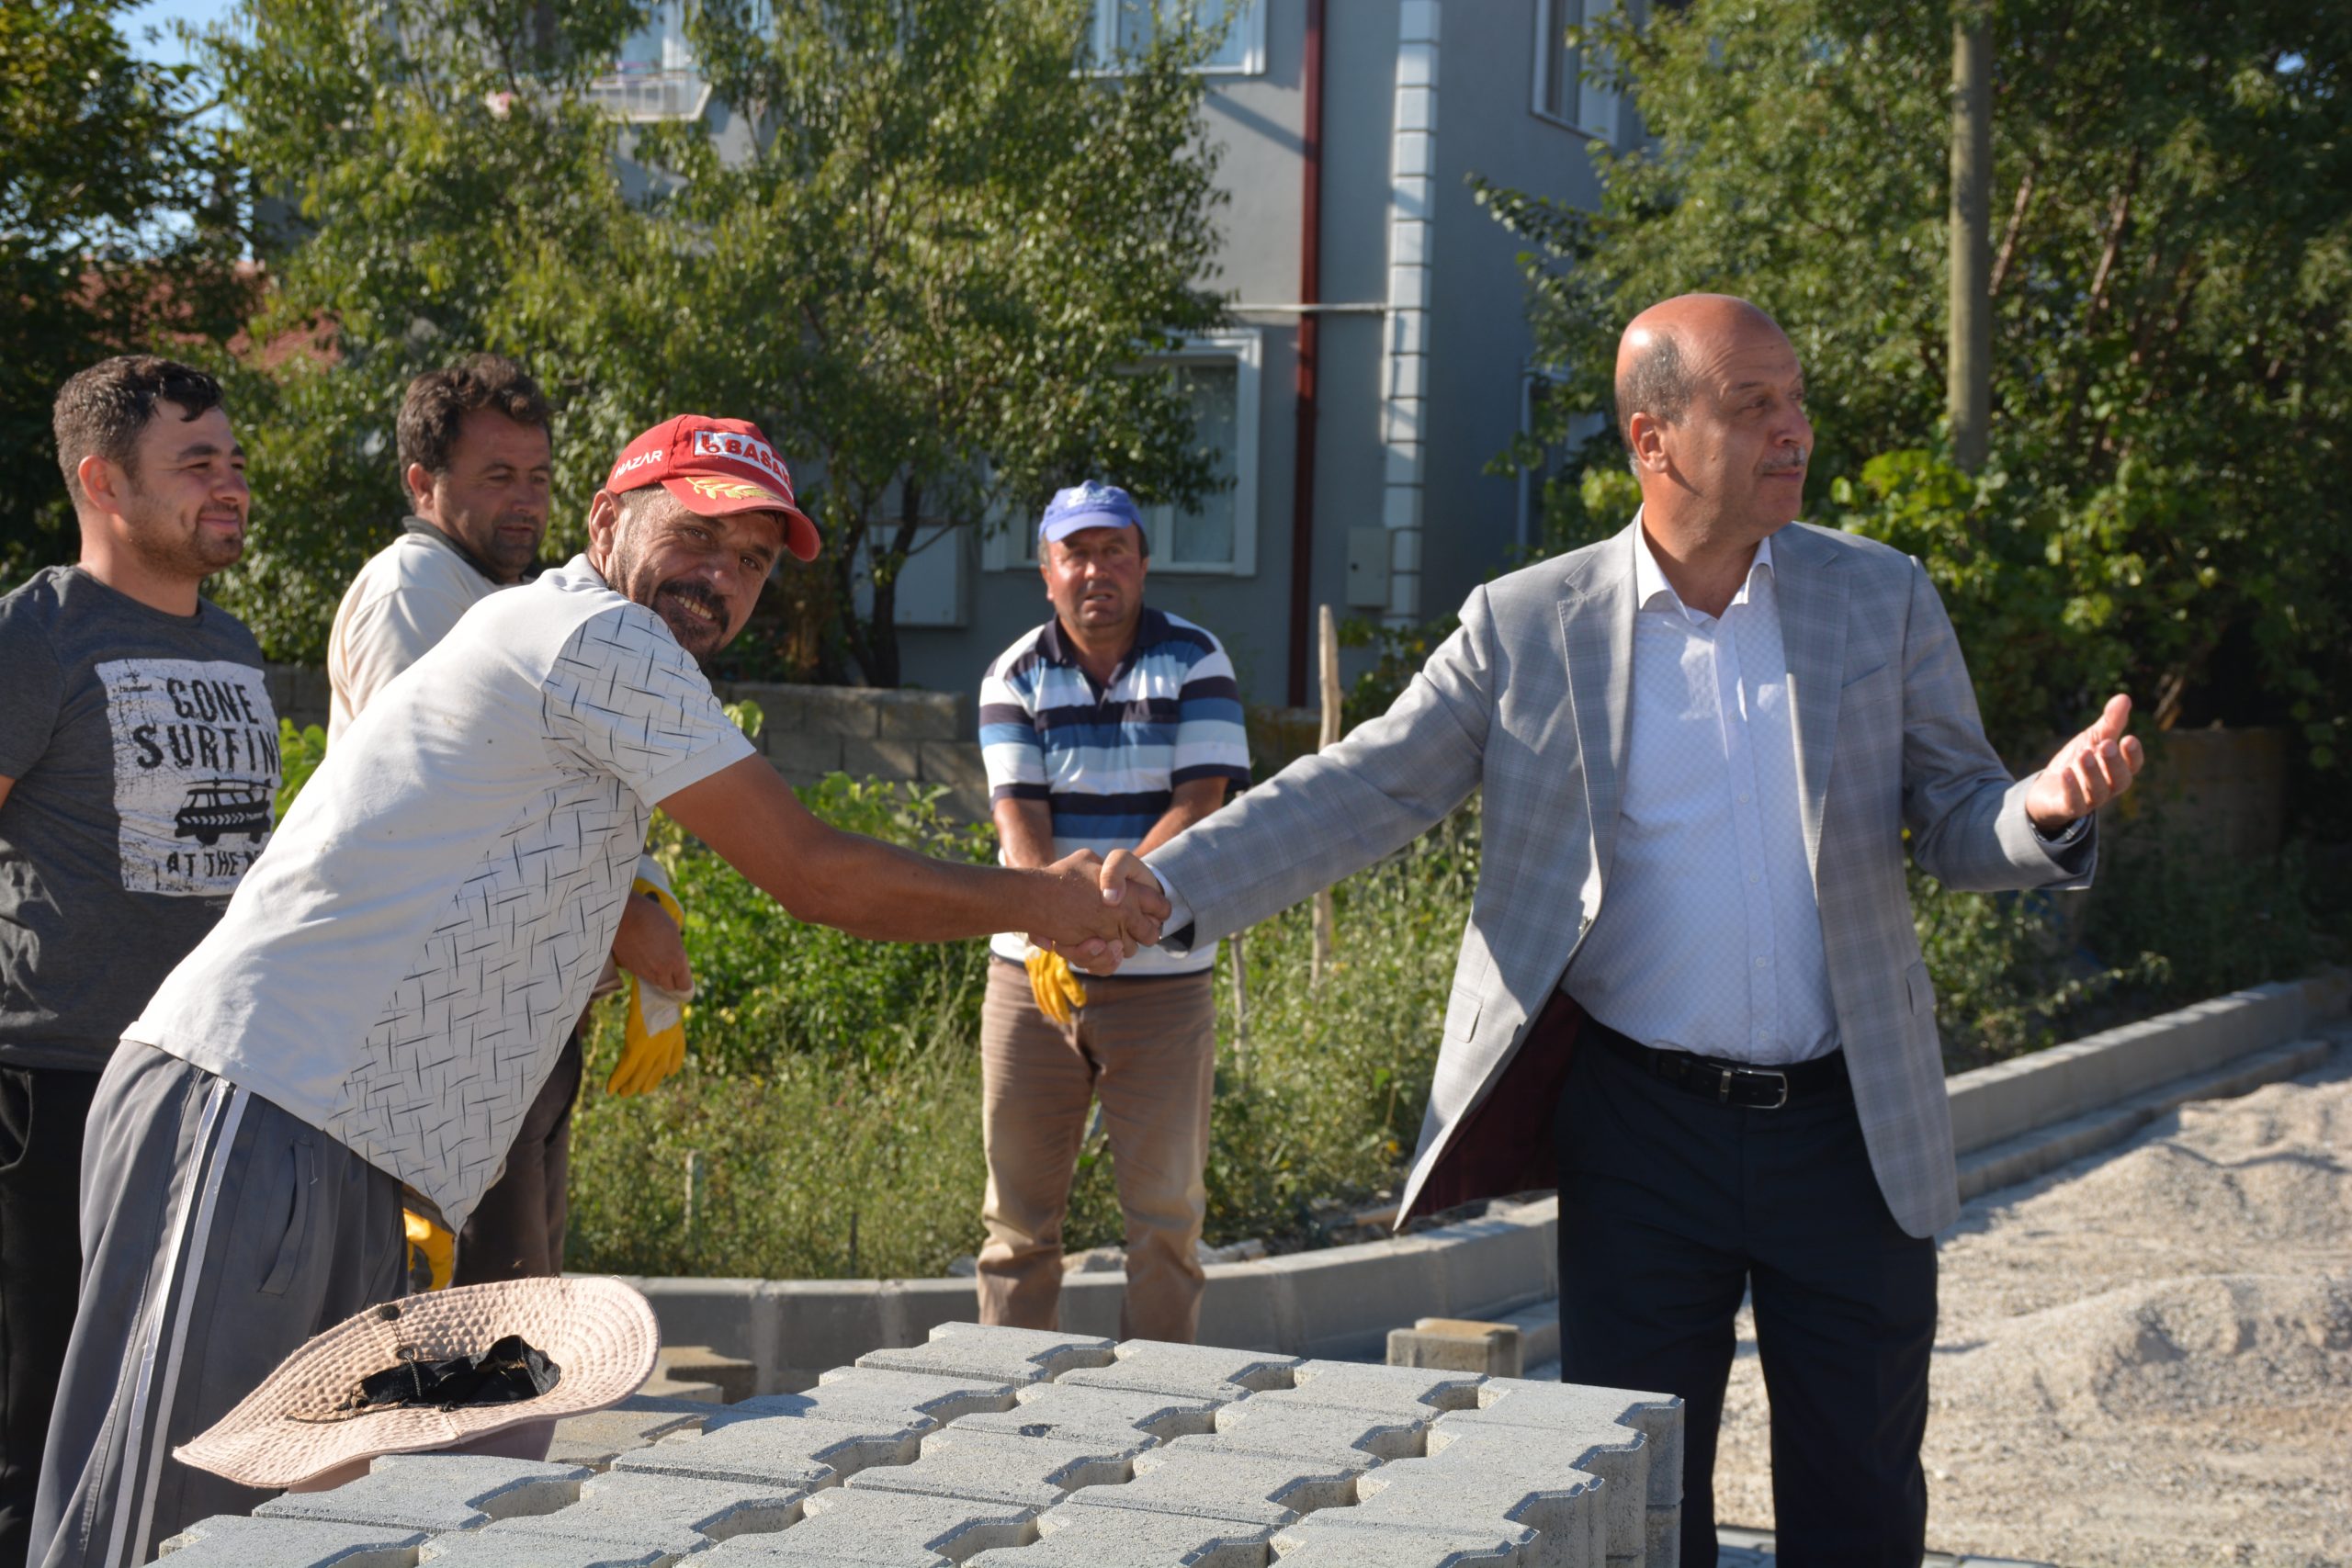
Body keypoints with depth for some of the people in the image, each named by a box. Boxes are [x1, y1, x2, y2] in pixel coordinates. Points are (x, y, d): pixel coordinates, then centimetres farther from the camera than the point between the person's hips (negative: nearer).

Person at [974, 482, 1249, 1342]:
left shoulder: (1195, 661, 0)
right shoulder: (1015, 678, 3)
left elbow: (1199, 805, -10)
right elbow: (1017, 818, -8)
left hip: (1162, 975, -1)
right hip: (1031, 975, 1)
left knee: (1166, 1208, 2)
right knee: (1019, 1212, 5)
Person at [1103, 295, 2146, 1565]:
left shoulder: (1881, 602, 2)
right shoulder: (1527, 626, -2)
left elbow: (1954, 826, 4)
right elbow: (1360, 794, -4)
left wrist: (2050, 810, -19)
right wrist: (1167, 888, -16)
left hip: (1850, 1129, 1)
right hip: (1640, 1131, -1)